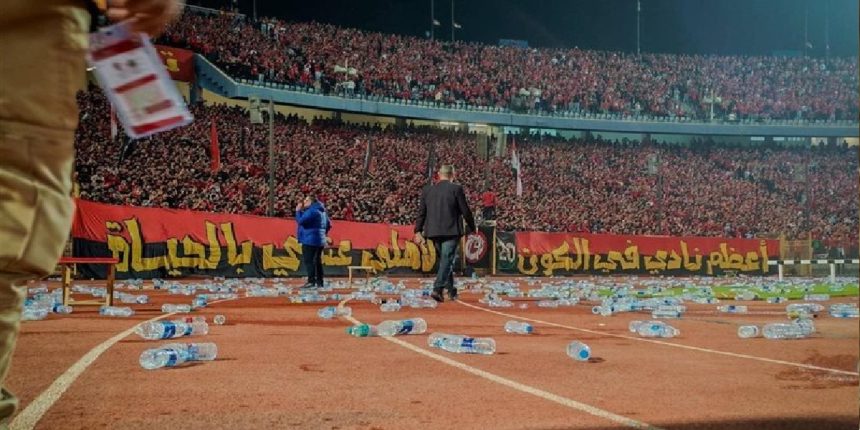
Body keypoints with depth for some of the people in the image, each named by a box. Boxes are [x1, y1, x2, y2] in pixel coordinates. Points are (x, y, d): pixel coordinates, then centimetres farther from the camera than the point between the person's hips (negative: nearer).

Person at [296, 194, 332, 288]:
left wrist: (298, 211, -7)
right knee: (317, 261, 13)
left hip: (310, 240, -9)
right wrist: (324, 233, 33)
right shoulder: (322, 211, 17)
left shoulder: (311, 211, -14)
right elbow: (328, 224, 23)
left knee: (308, 261, -8)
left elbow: (300, 221, -21)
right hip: (320, 240, 9)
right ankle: (319, 281, 13)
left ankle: (311, 281, -13)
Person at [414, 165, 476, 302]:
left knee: (444, 260, 17)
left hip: (433, 232, 5)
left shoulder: (427, 190, 9)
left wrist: (418, 231, 10)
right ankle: (437, 289, -18)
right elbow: (465, 211, -3)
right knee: (447, 260, -5)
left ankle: (451, 291, 24)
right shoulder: (456, 189, -4)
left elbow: (421, 212, 8)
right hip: (451, 231, -5)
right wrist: (472, 227, 10)